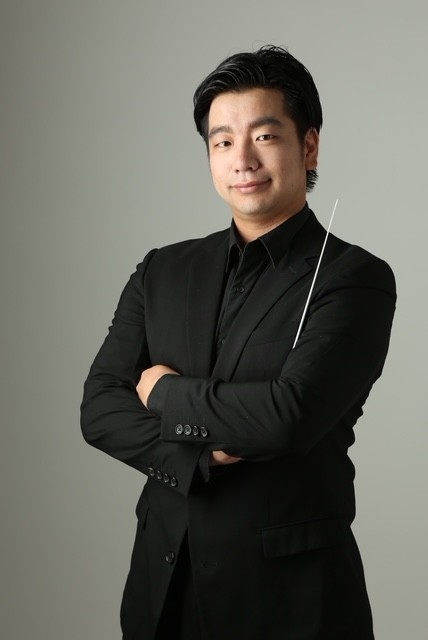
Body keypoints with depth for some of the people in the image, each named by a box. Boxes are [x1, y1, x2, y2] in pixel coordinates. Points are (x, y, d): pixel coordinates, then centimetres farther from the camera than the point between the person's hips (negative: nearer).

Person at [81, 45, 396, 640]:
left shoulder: (356, 279, -10)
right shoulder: (163, 272, 6)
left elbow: (290, 415, -23)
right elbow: (99, 408, 0)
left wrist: (167, 393, -8)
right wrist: (201, 455, -16)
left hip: (292, 590, -4)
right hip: (164, 578, 4)